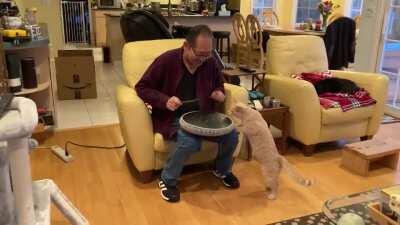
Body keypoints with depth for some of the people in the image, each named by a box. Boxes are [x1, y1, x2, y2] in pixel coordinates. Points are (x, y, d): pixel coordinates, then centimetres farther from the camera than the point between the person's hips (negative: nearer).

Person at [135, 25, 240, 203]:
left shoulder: (211, 63, -2)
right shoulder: (166, 60, -15)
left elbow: (219, 85, 18)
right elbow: (141, 87, -8)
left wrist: (219, 93, -7)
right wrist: (165, 100, -23)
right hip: (172, 117, -4)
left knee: (231, 135, -17)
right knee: (191, 142, -34)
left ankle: (222, 170, 16)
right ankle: (167, 181, -6)